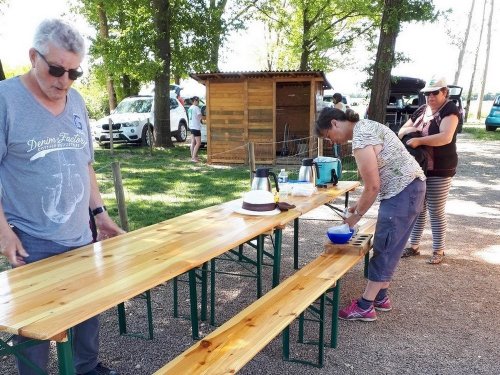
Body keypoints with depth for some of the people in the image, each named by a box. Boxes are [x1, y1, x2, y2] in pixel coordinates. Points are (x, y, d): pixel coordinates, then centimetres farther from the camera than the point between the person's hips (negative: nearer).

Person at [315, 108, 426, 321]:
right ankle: (380, 297, 25)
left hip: (402, 192, -10)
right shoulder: (365, 126, 12)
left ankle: (365, 307, 3)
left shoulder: (360, 140, -20)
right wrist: (360, 204, 13)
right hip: (409, 187, 10)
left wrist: (356, 216, -7)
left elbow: (373, 186, -19)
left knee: (384, 248, -5)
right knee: (389, 247, 15)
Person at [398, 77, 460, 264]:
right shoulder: (421, 110, 10)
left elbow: (446, 137, -26)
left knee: (436, 211, 2)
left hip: (440, 170, -6)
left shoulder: (450, 110, -9)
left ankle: (438, 250, 15)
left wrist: (419, 140, -31)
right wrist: (409, 130, -9)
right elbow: (401, 132, 14)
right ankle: (413, 246, 24)